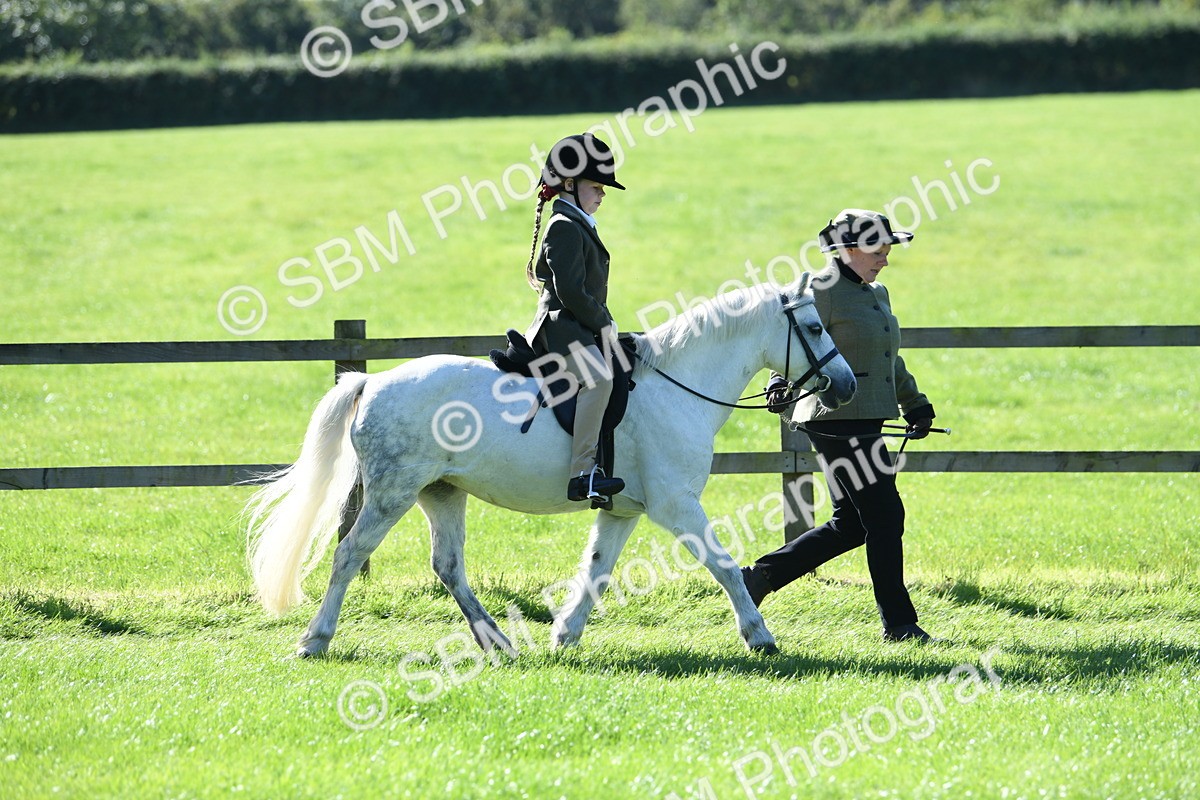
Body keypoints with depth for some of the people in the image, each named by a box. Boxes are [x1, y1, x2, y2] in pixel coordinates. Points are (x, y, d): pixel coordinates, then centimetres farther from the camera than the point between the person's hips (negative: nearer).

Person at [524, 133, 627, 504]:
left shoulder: (580, 226, 20)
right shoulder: (564, 228, -12)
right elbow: (571, 293, -19)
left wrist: (604, 325, 14)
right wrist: (604, 324, -12)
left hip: (584, 330, 11)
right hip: (563, 329, -11)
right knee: (598, 379, -33)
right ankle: (581, 473, -39)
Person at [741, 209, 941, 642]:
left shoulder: (876, 294, 19)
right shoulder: (821, 290, -9)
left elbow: (891, 361, 28)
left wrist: (915, 405, 30)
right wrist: (780, 385, -30)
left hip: (865, 422, 10)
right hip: (837, 420, -10)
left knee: (852, 524, 11)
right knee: (884, 516, -7)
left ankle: (759, 576, 17)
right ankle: (898, 622, 1)